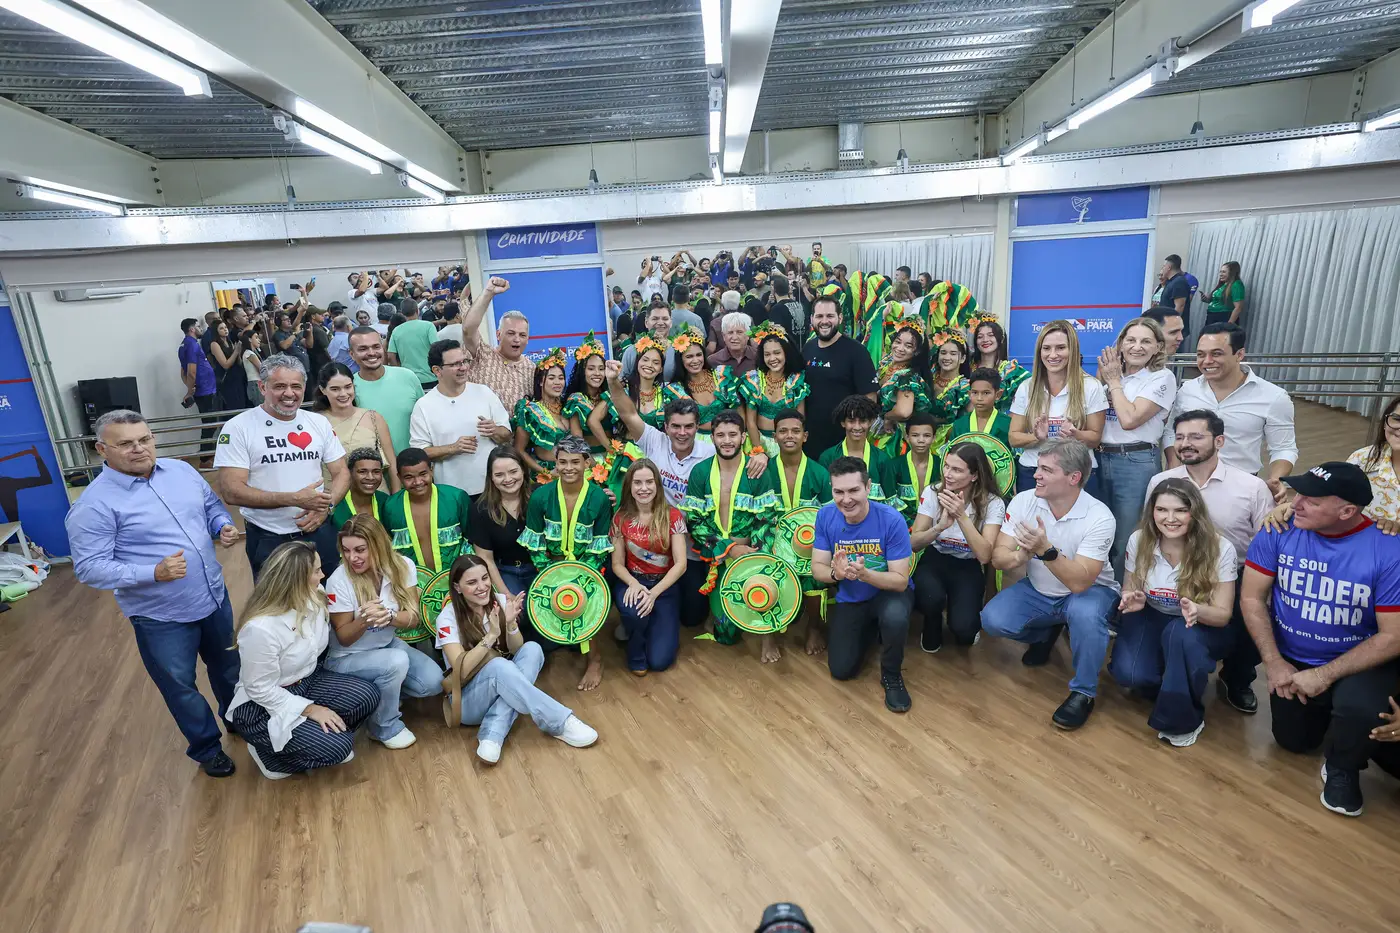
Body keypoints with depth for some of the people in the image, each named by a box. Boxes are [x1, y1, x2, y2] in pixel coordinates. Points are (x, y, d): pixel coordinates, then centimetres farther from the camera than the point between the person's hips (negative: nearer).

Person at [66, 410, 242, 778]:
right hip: (161, 616, -5)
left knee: (228, 666, 25)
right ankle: (206, 747, 38)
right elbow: (89, 567, -19)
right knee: (180, 686, 15)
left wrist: (223, 527, -9)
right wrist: (154, 573, -32)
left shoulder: (181, 470, -2)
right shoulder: (95, 503, -19)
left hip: (215, 596, 5)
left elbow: (212, 504, 12)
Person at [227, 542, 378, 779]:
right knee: (337, 746, -19)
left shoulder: (313, 598, -9)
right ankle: (267, 752, 7)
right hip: (262, 707, -7)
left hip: (306, 681, 7)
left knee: (366, 696, -16)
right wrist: (310, 709, -21)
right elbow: (260, 690, -22)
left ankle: (318, 735, 8)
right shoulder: (260, 629, -32)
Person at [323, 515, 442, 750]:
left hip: (388, 645, 4)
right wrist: (363, 620, -37)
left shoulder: (402, 566, -15)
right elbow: (343, 638, -15)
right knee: (397, 661, -33)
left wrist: (389, 616, -34)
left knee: (433, 682, -15)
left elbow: (413, 619, -12)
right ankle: (385, 727, -7)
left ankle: (387, 690, 15)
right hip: (347, 658, -4)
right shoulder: (338, 580, -23)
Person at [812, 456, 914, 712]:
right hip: (849, 600, 4)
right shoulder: (825, 516, -17)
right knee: (841, 670, 0)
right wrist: (836, 573, -36)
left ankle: (892, 675, -7)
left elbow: (900, 581, -24)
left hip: (888, 593, -3)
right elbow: (817, 568, -12)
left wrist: (864, 573, -43)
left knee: (895, 617, -38)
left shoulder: (891, 520, -27)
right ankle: (869, 630, 32)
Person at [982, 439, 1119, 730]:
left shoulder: (1099, 517, -25)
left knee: (1084, 614, -38)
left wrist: (1046, 549, -48)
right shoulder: (1023, 501, -16)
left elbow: (1080, 582, -33)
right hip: (1038, 590, 4)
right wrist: (1019, 557, -39)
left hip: (1089, 590, -4)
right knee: (992, 620, -20)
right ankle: (1045, 633, 16)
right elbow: (998, 557, -16)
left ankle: (1084, 692, -11)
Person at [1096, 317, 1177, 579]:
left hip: (1137, 463, -5)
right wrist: (1103, 377, 2)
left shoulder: (1162, 378, -5)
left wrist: (1114, 381, -7)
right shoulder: (1112, 373, 12)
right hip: (1100, 459, 6)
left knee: (1126, 542, 3)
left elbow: (1129, 419, -16)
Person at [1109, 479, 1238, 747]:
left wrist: (1197, 611, -40)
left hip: (1203, 626, -1)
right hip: (1152, 618, 1)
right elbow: (1128, 591, 0)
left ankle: (1184, 717, -13)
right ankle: (1174, 689, 13)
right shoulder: (1139, 540, -15)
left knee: (1181, 634, -39)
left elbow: (1223, 614, -17)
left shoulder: (1220, 549, -21)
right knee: (1128, 673, -26)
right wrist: (1133, 600, -25)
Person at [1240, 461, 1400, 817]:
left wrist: (1324, 676, -23)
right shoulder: (1280, 529, -19)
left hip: (1362, 663, -3)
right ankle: (1327, 712, 50)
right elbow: (1251, 598, -11)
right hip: (1293, 661, 3)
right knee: (1294, 741, 14)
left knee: (1360, 708, -35)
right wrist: (1274, 664, -15)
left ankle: (1342, 768, 1)